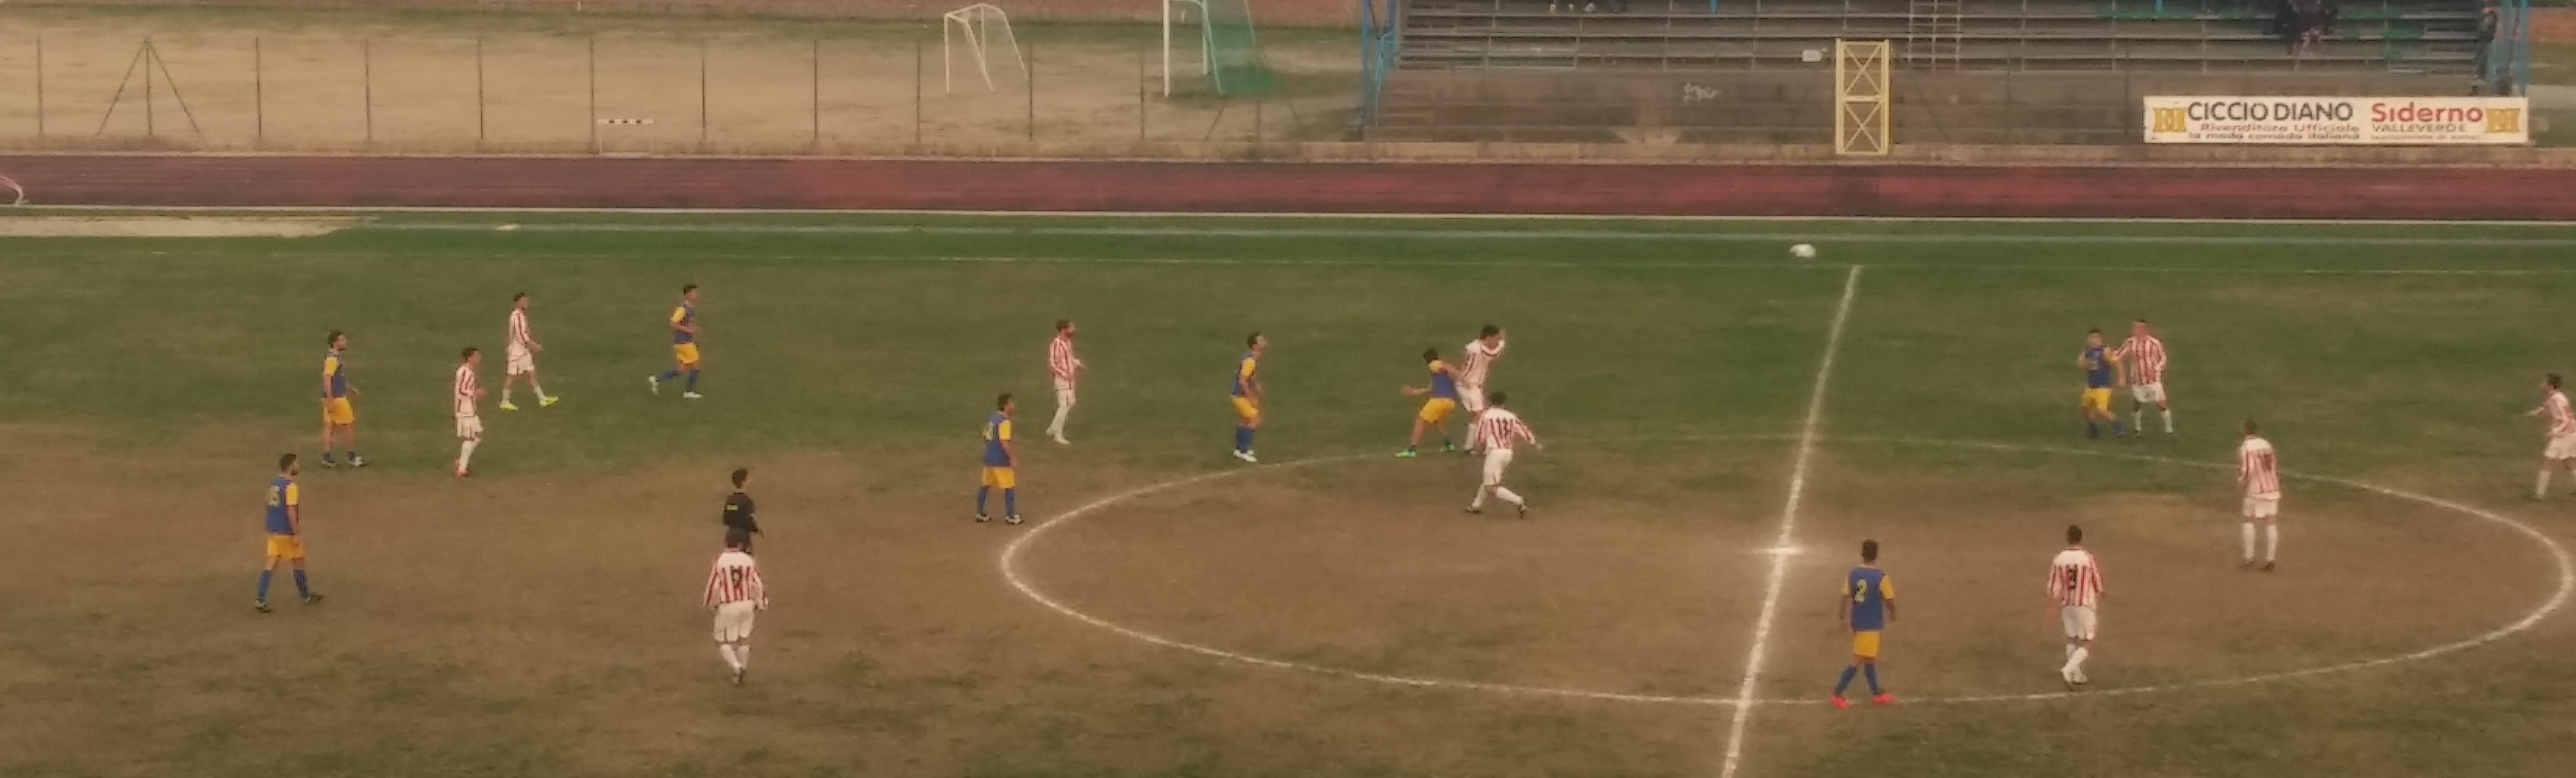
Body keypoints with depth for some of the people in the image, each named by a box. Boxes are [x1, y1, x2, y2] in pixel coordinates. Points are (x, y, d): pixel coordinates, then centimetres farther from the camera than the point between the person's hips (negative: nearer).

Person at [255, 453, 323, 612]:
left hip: (273, 530, 7)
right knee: (299, 562, 10)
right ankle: (307, 596, 25)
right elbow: (291, 511, -23)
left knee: (271, 564, 4)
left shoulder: (273, 483, 8)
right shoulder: (290, 486, -18)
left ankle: (260, 599, -4)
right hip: (287, 532, -7)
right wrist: (297, 534, -20)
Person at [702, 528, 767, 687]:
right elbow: (757, 584, 0)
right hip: (747, 604, 3)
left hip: (727, 607, -3)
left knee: (723, 641, 8)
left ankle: (737, 667, -13)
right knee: (744, 639, 18)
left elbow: (714, 584, -8)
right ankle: (742, 672, 25)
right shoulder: (749, 560, -4)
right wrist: (761, 604, 13)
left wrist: (710, 604, 9)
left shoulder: (720, 560, -12)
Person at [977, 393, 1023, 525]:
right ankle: (1011, 516, 4)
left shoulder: (991, 418, 9)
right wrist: (1013, 459, -20)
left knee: (985, 485, 16)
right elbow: (1005, 442, -23)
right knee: (1010, 487, 1)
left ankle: (980, 513, 21)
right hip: (1001, 460, -8)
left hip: (988, 458, 9)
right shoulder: (1004, 421, -18)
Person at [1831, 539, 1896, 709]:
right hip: (1871, 625, -6)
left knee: (1870, 658, 20)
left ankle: (1876, 693, 30)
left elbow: (1845, 598, -3)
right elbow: (1890, 601, -9)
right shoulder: (1881, 577, -17)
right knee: (1858, 662, 1)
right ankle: (1837, 694, 0)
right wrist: (1893, 615, 11)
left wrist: (1842, 618, 8)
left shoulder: (1852, 574, -3)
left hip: (1856, 623, 6)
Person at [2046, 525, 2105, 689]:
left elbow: (2054, 589, -3)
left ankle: (2077, 676, 25)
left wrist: (2058, 611, 7)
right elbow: (2098, 588, -6)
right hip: (2085, 606, -4)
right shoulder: (2089, 559, -13)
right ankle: (2067, 670, -17)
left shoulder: (2058, 560, -6)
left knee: (2072, 640, 19)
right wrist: (2098, 612, 6)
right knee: (2086, 645, 2)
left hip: (2067, 606, 4)